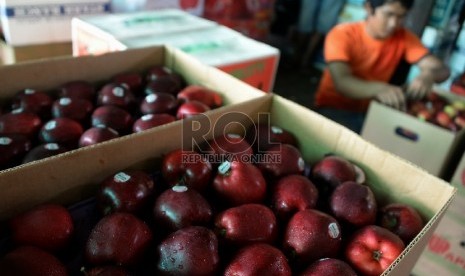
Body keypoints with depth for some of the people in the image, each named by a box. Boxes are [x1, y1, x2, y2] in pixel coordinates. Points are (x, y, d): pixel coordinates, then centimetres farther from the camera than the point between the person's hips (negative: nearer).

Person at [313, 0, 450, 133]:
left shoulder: (404, 38, -4)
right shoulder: (342, 34, -17)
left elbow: (442, 69, -11)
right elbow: (341, 82, -30)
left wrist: (428, 75, -35)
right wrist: (378, 89, -48)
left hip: (371, 111, 4)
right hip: (334, 108, -4)